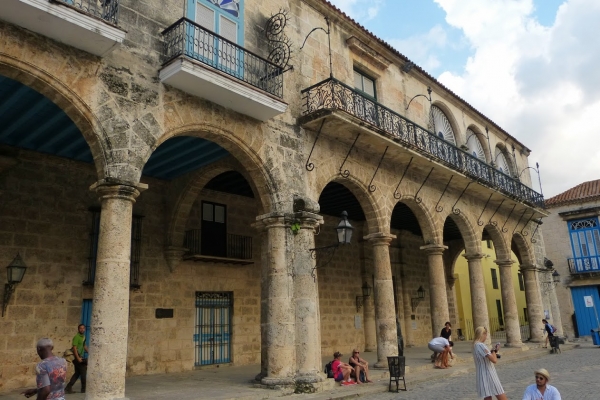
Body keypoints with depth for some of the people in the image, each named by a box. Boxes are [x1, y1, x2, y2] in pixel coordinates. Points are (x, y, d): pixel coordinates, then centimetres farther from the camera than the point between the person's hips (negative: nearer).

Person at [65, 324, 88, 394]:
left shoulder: (83, 336, 11)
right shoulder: (76, 337, -16)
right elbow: (74, 348, -22)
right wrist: (78, 358, -25)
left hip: (80, 357, 9)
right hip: (77, 357, -9)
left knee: (77, 373, 13)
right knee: (83, 372, -3)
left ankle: (68, 388, 18)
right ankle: (84, 389, 7)